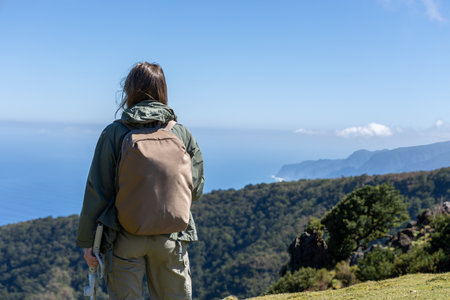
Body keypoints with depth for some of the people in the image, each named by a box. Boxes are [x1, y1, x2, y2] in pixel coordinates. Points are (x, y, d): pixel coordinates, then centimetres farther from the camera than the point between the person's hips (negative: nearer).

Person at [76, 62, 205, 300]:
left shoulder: (114, 133, -8)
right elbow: (196, 189, 4)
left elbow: (97, 191, -7)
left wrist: (87, 240, 1)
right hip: (170, 239, 2)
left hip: (125, 238, -1)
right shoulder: (181, 133, -1)